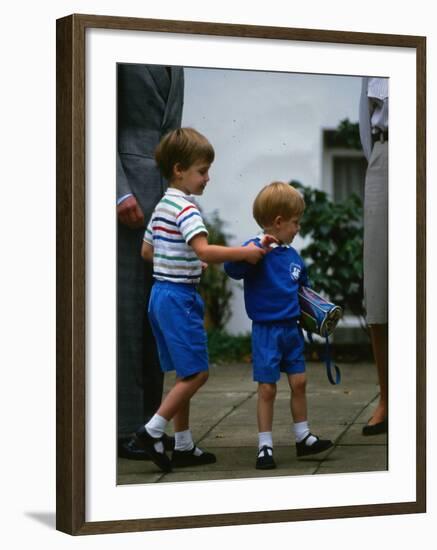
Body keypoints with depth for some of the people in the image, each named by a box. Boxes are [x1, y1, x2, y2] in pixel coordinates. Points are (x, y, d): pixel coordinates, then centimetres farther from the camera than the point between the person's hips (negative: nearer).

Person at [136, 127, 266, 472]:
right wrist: (244, 253, -23)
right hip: (180, 297, -10)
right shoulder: (186, 208, -16)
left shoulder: (162, 206, 13)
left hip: (162, 293, 10)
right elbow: (204, 250, -30)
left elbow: (147, 252, 22)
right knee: (197, 373, -5)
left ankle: (184, 446, 17)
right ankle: (152, 431, -4)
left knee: (186, 374, 13)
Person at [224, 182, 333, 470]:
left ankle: (303, 438, 24)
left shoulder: (293, 255, 7)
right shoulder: (256, 250, -14)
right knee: (267, 389, -1)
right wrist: (257, 247, -41)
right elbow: (232, 268, -32)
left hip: (292, 327, 7)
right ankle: (265, 446, 7)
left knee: (299, 382, 11)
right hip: (266, 330, -6)